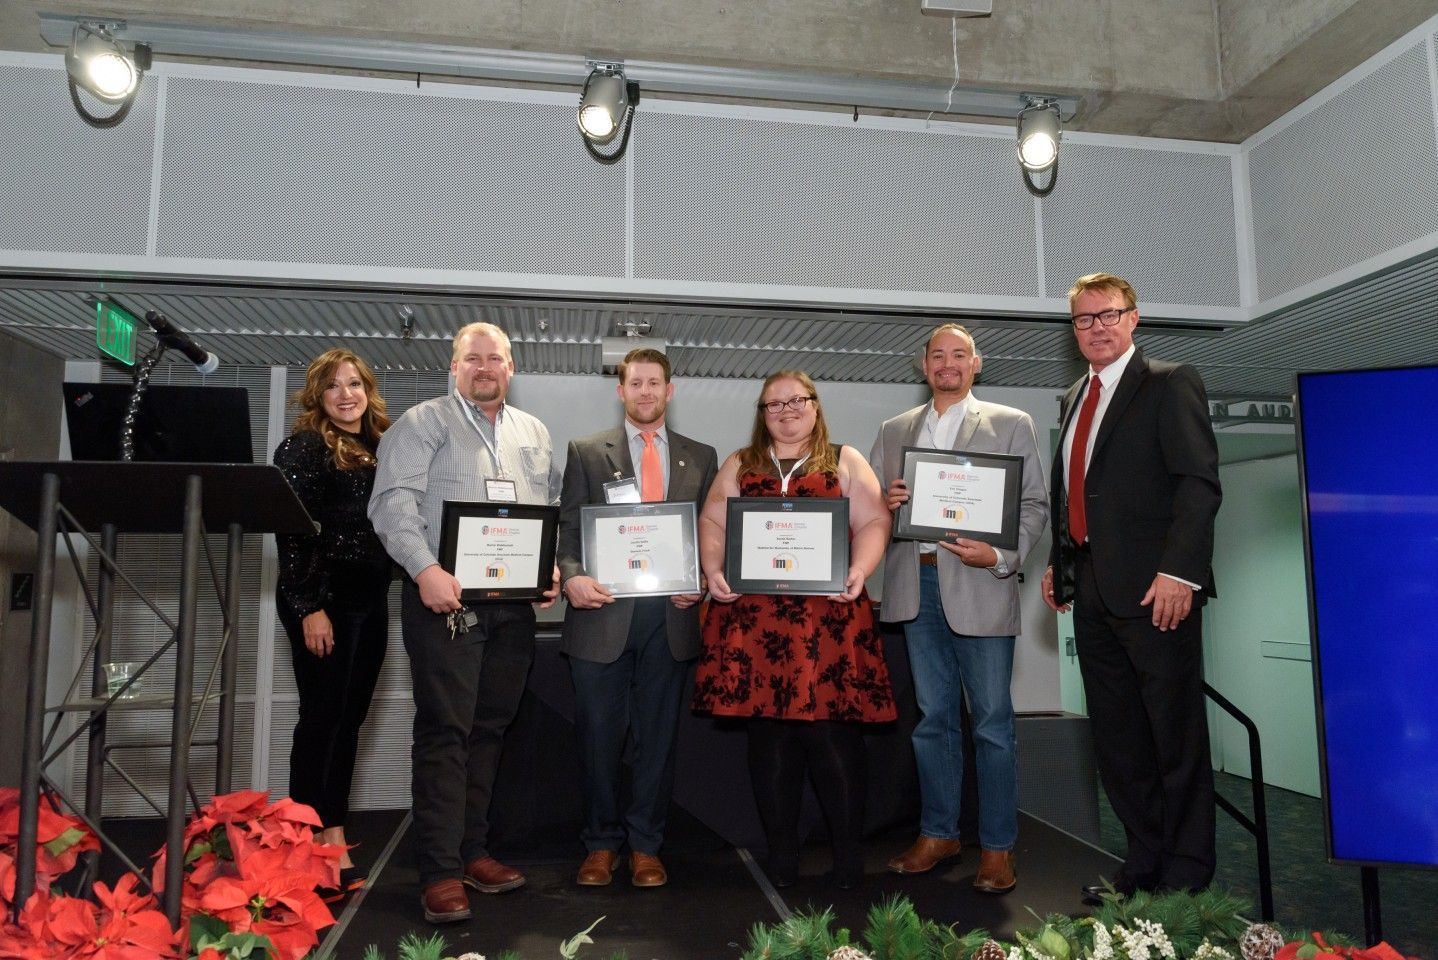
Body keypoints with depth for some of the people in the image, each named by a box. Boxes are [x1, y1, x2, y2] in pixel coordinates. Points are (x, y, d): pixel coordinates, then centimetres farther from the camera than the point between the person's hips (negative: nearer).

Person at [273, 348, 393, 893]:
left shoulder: (380, 447, 13)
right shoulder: (304, 448, -5)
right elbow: (291, 531, -12)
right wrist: (311, 607, -18)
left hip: (370, 600, 7)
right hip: (323, 600, -7)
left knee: (350, 718, 9)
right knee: (324, 716, -4)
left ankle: (328, 832, 17)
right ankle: (321, 841, 3)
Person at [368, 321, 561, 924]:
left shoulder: (534, 434, 17)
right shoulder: (424, 422, 1)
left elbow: (554, 512, 17)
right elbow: (393, 501, -10)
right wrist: (425, 568, -23)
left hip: (515, 603, 5)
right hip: (445, 597, -5)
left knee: (489, 729, 11)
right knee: (445, 730, -5)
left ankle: (471, 850, 22)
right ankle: (440, 872, 1)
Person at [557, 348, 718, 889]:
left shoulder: (700, 458, 13)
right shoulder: (586, 453, 9)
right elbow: (567, 527, 3)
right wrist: (572, 576, -16)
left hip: (671, 614, 1)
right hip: (603, 610, -1)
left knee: (657, 735, 8)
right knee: (599, 733, 4)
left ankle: (645, 846, 21)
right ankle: (601, 843, 21)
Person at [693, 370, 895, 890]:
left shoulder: (846, 462, 12)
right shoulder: (739, 465, 17)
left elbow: (873, 523, 5)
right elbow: (713, 524, 11)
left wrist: (859, 570, -13)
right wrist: (713, 572, -6)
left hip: (829, 616, -2)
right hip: (753, 615, 2)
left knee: (831, 727, -6)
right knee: (767, 732, 3)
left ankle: (848, 852, 10)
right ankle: (781, 852, 16)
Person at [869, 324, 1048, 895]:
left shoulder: (1010, 425, 7)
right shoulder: (893, 431, 17)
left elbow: (1035, 505, 1)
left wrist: (999, 556, -15)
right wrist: (884, 503, -7)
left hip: (978, 585, -3)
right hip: (915, 586, 3)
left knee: (992, 720, 0)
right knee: (933, 716, 11)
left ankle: (998, 847, 12)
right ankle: (938, 833, 23)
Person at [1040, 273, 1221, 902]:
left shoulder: (1169, 384, -3)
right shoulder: (1076, 398, 19)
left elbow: (1200, 483, -12)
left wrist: (1178, 572, -20)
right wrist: (1058, 562, 14)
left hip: (1155, 589, -7)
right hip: (1092, 590, 7)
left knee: (1176, 734, 3)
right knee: (1116, 739, 11)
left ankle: (1186, 874, 16)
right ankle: (1144, 863, 24)